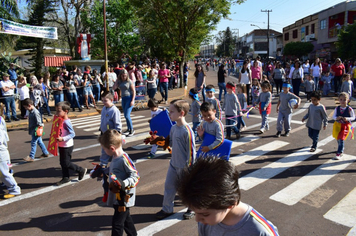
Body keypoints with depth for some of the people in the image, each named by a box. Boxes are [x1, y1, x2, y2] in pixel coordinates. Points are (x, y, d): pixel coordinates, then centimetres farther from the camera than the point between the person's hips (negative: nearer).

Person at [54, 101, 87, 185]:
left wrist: (63, 139, -31)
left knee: (66, 163, 0)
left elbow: (72, 134, -24)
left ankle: (81, 170, 17)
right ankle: (65, 178, 28)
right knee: (62, 163, 15)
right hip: (61, 146, 9)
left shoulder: (67, 122, -21)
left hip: (67, 146, -9)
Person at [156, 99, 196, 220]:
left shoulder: (187, 131, -22)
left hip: (184, 167, -7)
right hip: (173, 165, 7)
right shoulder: (173, 128, 1)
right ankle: (167, 209, 33)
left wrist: (189, 168, -16)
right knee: (168, 186, 15)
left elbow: (191, 150, -19)